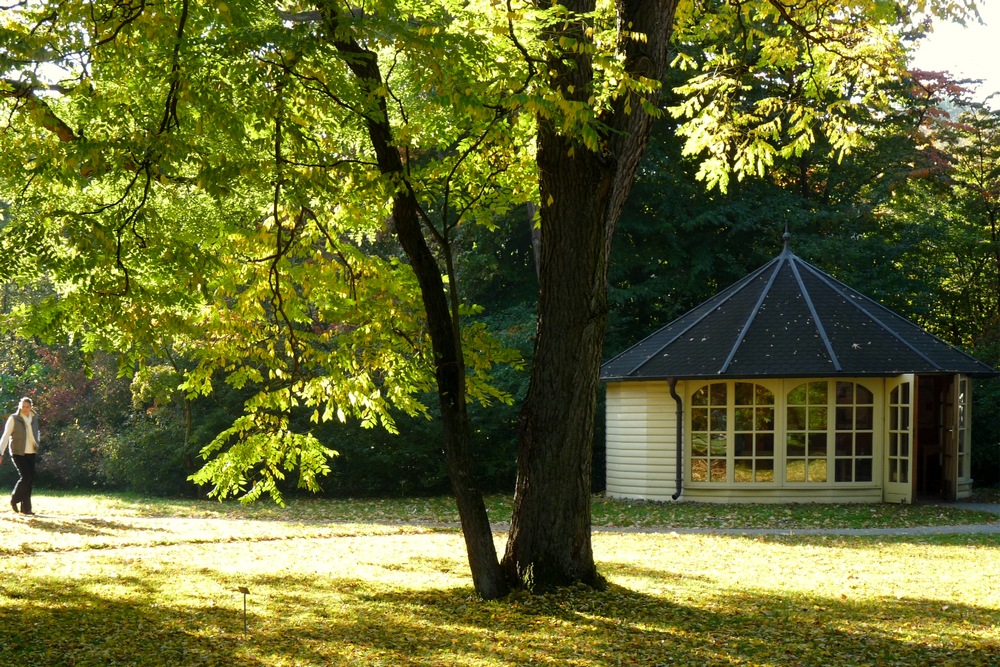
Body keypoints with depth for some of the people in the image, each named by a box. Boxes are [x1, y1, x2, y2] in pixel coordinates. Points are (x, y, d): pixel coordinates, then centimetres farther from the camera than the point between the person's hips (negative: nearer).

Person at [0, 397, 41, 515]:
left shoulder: (34, 418, 8)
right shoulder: (13, 419, -7)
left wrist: (37, 441, 9)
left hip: (30, 453, 5)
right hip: (18, 452, -5)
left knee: (31, 479, 0)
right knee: (26, 476, -15)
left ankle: (25, 508, 7)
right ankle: (14, 500, 6)